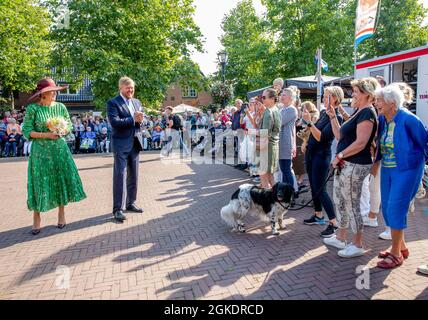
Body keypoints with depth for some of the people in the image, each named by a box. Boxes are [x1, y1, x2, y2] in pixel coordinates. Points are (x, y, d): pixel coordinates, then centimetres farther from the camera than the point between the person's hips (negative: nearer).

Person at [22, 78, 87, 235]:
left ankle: (61, 213, 21)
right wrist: (45, 135, -17)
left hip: (60, 148, 3)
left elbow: (69, 125, 11)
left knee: (62, 180, 4)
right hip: (40, 150, -3)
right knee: (40, 183, 1)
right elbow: (26, 131, -6)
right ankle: (36, 218, 17)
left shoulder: (60, 107, 3)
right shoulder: (33, 108, -6)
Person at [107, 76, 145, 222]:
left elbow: (141, 119, 15)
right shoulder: (113, 103, -5)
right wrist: (133, 119, -18)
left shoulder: (137, 102, 15)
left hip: (135, 143, 7)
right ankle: (118, 209, -2)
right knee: (120, 176, -7)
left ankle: (130, 203, 25)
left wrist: (140, 119, -8)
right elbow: (114, 122, -18)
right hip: (121, 144, -6)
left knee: (133, 176, 13)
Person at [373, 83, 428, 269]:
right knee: (387, 209, 11)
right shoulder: (381, 119, 2)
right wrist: (377, 161, 13)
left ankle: (396, 255, 9)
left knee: (395, 210, -6)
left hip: (406, 170, -7)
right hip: (387, 170, 7)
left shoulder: (408, 119, -17)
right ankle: (401, 247, 30)